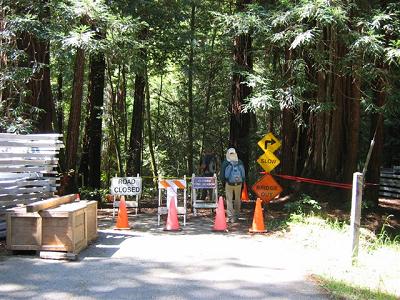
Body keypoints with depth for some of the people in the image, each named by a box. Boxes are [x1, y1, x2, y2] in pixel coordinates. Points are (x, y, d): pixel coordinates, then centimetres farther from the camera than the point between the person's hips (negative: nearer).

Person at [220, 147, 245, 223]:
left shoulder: (225, 163, -6)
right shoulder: (240, 162, 0)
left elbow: (222, 175, -1)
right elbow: (244, 174, 7)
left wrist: (223, 181, 12)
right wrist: (242, 181, 15)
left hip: (229, 184, -2)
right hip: (238, 184, 2)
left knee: (229, 200, 1)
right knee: (237, 199, 15)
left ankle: (230, 217, -4)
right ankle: (236, 215, 24)